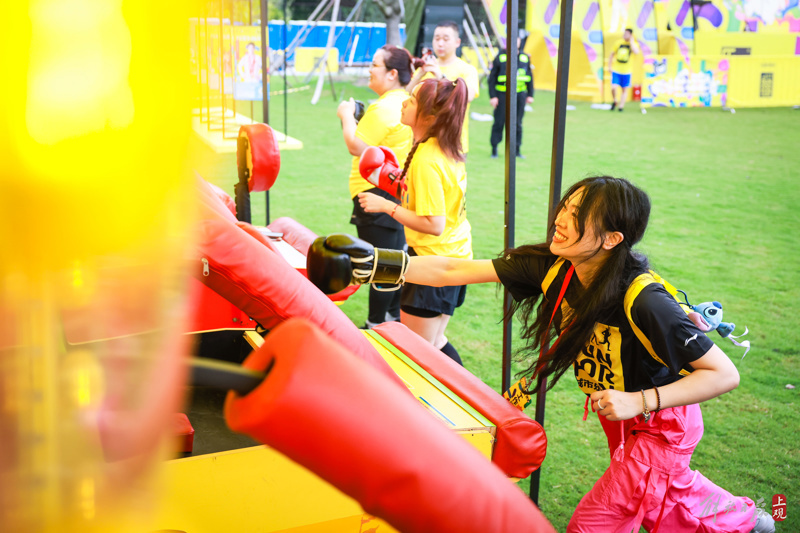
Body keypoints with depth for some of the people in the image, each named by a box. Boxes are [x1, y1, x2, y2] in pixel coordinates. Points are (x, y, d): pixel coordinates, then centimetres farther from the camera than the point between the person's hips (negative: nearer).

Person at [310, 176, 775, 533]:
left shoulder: (643, 301, -37)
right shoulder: (551, 265, -21)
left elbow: (725, 374, -31)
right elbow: (454, 271, -22)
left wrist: (638, 401, -38)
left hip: (661, 422, -7)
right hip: (619, 411, 7)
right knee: (664, 494, 32)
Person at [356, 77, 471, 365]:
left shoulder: (426, 161, -24)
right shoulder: (446, 150, 5)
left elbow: (434, 224, -27)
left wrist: (386, 206, -22)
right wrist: (403, 182, 11)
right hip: (455, 255, 10)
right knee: (433, 341, 22)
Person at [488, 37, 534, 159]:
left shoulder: (525, 58, 9)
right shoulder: (500, 57, -1)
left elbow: (530, 77, 16)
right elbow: (492, 78, -1)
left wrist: (530, 95, 11)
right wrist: (492, 96, -7)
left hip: (520, 94, 3)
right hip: (502, 95, -3)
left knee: (517, 124, 7)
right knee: (499, 122, -1)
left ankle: (517, 150, 15)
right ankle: (494, 149, 9)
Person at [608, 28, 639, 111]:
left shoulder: (634, 44, -2)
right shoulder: (618, 43, 2)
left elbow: (636, 52, -25)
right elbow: (612, 54, 11)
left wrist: (631, 41, -18)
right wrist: (609, 66, 5)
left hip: (626, 71, 0)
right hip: (616, 70, 0)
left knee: (624, 89, 6)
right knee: (613, 88, -12)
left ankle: (621, 105, 21)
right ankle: (615, 101, 15)